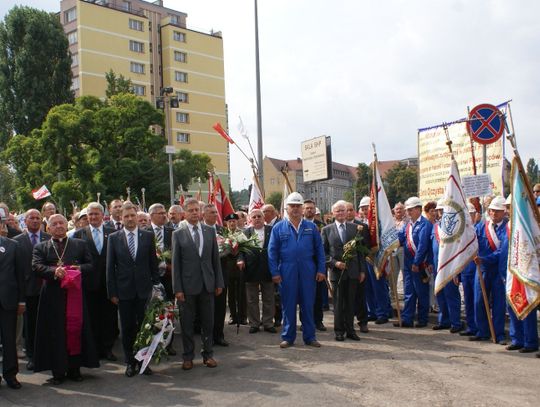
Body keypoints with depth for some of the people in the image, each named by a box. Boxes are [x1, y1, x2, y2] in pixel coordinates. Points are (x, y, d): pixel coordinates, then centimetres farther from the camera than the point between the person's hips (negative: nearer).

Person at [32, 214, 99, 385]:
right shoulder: (41, 247, 11)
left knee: (75, 330, 2)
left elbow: (89, 265, 7)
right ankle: (58, 372, 8)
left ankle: (74, 369, 13)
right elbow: (36, 266, -4)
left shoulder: (80, 244, 14)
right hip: (53, 296, 0)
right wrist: (53, 271, -22)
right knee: (55, 333, 0)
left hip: (75, 294, 1)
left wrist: (79, 268, -14)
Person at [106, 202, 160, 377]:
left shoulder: (148, 236, 3)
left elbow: (153, 263, 6)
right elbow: (110, 267, 1)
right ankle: (130, 362, 19)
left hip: (144, 290, 0)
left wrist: (156, 285, 2)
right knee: (127, 328, 7)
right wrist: (112, 292, -2)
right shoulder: (113, 238, 1)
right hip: (124, 290, 0)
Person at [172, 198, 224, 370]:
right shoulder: (178, 234, -2)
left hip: (207, 284, 2)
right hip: (188, 285, -2)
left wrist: (219, 282, 4)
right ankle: (188, 356, 20)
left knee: (208, 322, 9)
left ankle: (208, 354, 23)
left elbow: (215, 259, 8)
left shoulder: (210, 231, 6)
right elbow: (176, 263, -3)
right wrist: (177, 289, -7)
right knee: (187, 323, 7)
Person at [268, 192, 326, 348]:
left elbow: (319, 249, 7)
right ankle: (288, 337, 15)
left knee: (308, 305, 6)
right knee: (288, 305, 5)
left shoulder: (311, 227, 8)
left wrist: (321, 270, -1)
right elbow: (272, 252, 1)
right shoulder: (278, 228, 4)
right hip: (287, 272, -1)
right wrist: (275, 272, -6)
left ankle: (309, 337, 16)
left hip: (308, 272, 1)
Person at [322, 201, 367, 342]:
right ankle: (339, 331, 14)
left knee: (351, 302, 7)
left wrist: (362, 270, 4)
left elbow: (361, 250, 8)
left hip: (353, 271, 2)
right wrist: (334, 263, -12)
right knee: (338, 303, 5)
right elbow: (323, 252, 2)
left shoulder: (355, 228, 7)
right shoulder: (327, 230, 3)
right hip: (337, 271, -1)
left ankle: (350, 330, 17)